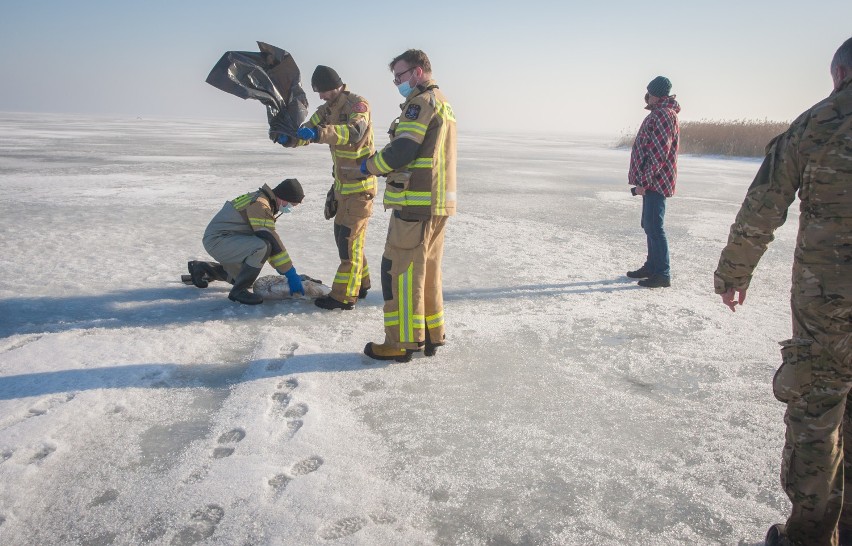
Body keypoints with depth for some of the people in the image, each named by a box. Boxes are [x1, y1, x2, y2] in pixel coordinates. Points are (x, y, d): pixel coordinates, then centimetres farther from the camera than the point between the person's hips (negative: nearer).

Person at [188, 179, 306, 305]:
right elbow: (272, 240, -27)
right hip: (217, 240, -11)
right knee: (262, 247, -31)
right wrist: (291, 273, -25)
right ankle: (238, 291, -16)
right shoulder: (260, 205, -21)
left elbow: (270, 237, 14)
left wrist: (283, 271, 9)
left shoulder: (263, 201, 11)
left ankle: (201, 269, 34)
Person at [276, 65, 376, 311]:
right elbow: (307, 130, 6)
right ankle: (360, 284, 27)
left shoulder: (358, 104, -16)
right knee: (343, 235, 14)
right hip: (342, 184, 9)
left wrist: (319, 133, -47)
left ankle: (345, 295, -4)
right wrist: (289, 138, -17)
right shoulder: (327, 109, 10)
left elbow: (355, 131, -34)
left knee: (349, 238, -9)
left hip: (359, 185, -9)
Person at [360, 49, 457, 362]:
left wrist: (371, 165, -4)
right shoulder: (444, 105, 22)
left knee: (400, 270, -4)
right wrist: (382, 166, 11)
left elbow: (402, 150, -20)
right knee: (427, 270, 15)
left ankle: (402, 341, 1)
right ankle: (430, 335, 23)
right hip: (438, 204, 10)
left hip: (416, 204, -10)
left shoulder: (422, 101, -10)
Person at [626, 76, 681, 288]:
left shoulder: (663, 115, -16)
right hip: (652, 181, 11)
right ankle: (652, 266, 27)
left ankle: (662, 274, -4)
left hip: (655, 181, -11)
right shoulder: (658, 114, 18)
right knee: (649, 225, 17)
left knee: (654, 226, -9)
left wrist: (645, 181, -21)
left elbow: (660, 153, -22)